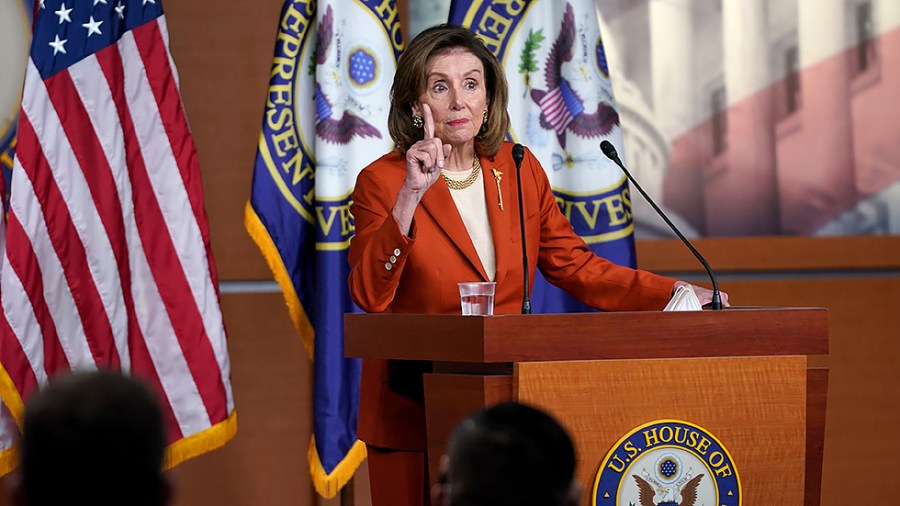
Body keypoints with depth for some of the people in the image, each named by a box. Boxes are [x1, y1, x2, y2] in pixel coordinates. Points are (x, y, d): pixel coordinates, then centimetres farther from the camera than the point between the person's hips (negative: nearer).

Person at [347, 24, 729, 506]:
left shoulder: (519, 169, 6)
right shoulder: (382, 182, -8)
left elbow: (574, 266, 10)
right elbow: (369, 295, -21)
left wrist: (676, 295, 1)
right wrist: (409, 197, -30)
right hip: (413, 412, -3)